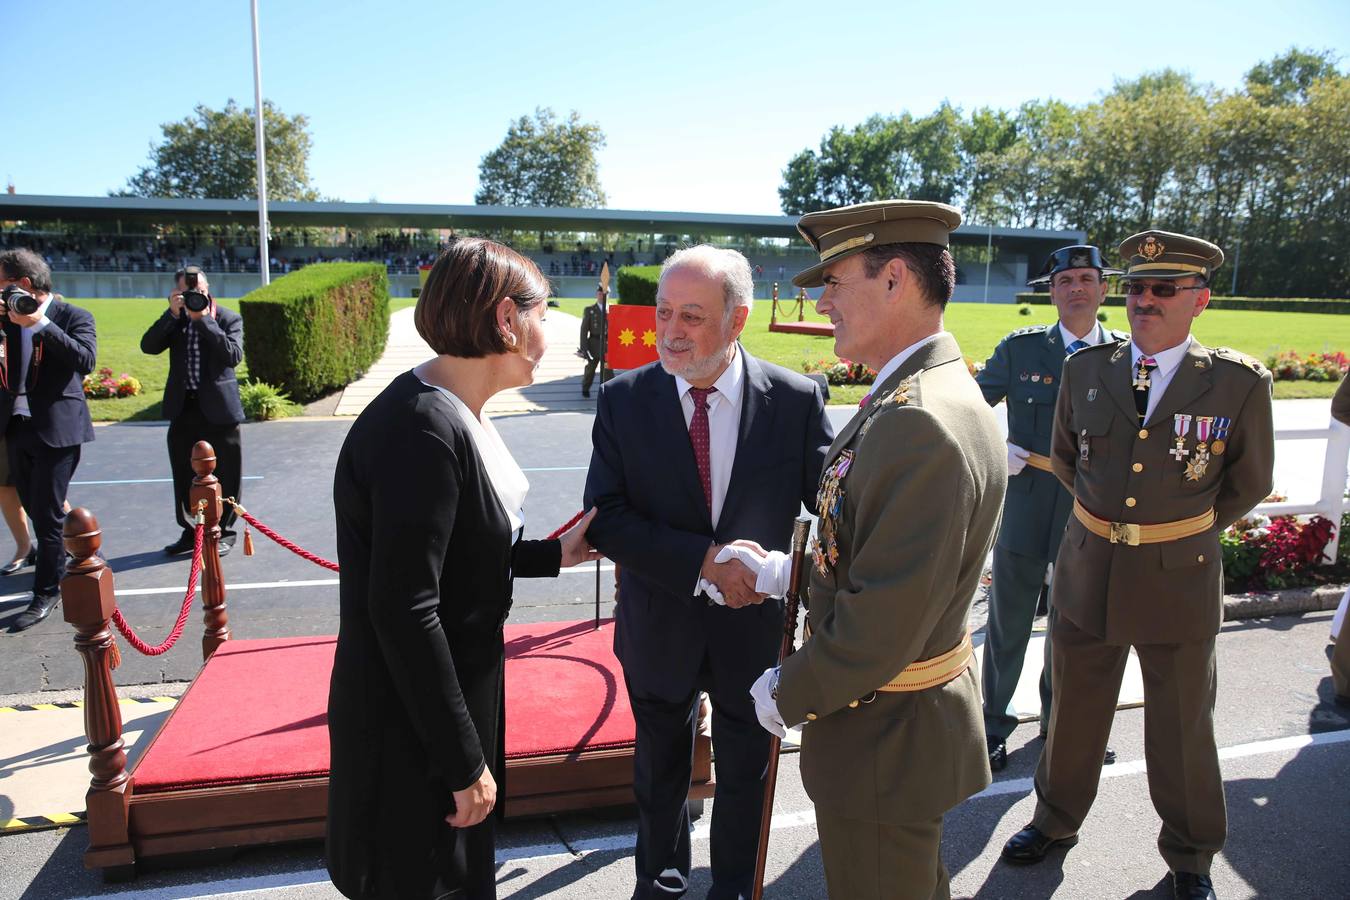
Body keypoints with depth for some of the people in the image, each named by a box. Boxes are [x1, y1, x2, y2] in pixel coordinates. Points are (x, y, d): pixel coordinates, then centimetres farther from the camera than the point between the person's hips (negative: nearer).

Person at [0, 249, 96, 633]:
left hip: (55, 428, -7)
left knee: (47, 515, -2)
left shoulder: (73, 316, -7)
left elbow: (85, 361, -22)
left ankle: (46, 594, 9)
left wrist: (42, 324, -24)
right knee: (35, 508, 16)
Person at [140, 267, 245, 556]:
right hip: (183, 408, 4)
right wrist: (173, 314, -13)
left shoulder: (228, 318, -2)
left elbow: (233, 355, -17)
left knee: (224, 476, 5)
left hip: (218, 408, -4)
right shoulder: (174, 320, 9)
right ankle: (190, 531, 25)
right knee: (184, 476, 12)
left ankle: (223, 532, 18)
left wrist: (204, 319, -18)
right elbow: (148, 346, -5)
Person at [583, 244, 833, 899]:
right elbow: (606, 519, -16)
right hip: (660, 628, 1)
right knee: (659, 772, 24)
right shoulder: (623, 399, -12)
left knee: (746, 776, 22)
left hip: (754, 626, 0)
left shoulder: (796, 399, -14)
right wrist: (704, 562, -28)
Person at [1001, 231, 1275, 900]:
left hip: (1179, 579, -2)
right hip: (1087, 573, 2)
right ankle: (1057, 821, 41)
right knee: (1074, 711, 17)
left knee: (1182, 726, 14)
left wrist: (1183, 534, 11)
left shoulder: (1239, 384, -10)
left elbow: (1248, 485, 5)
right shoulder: (1084, 370, -3)